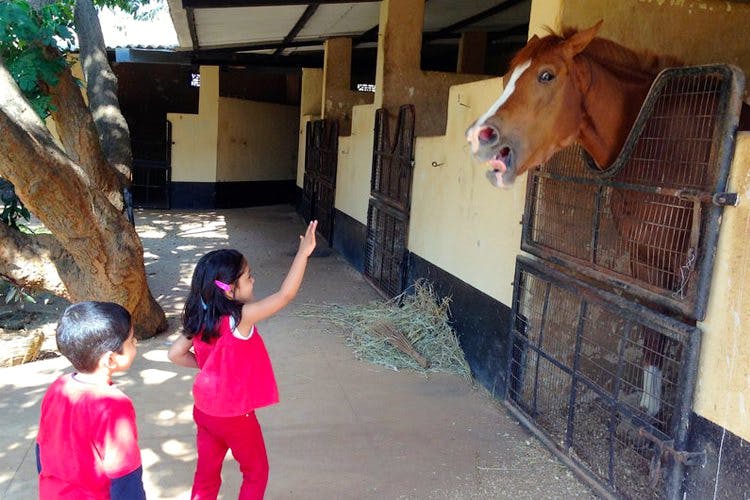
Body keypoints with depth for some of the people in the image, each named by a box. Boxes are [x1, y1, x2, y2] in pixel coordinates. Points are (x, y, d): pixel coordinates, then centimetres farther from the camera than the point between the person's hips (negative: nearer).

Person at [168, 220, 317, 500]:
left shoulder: (200, 319, -7)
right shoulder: (240, 318, -27)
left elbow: (175, 354, 1)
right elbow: (285, 295, -31)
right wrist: (303, 253, -30)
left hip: (204, 410, 6)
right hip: (234, 416, -6)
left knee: (206, 476, 21)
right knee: (257, 472, 18)